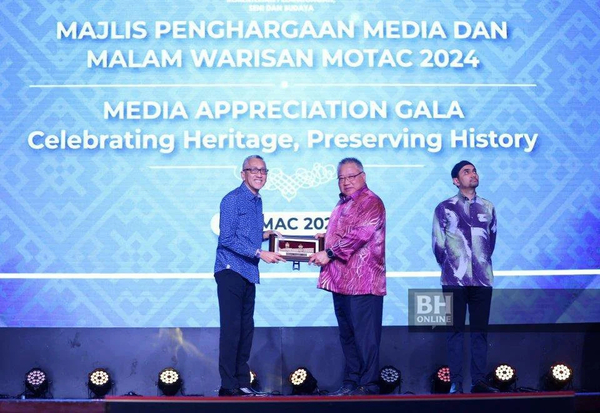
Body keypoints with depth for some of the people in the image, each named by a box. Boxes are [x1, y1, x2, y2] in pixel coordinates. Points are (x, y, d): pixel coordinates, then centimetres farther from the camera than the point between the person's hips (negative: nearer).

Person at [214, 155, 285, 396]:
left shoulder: (257, 202, 16)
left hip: (249, 273, 9)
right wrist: (259, 253, -19)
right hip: (231, 270, -9)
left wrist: (263, 235, 9)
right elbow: (227, 239, -17)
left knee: (246, 329, 10)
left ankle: (243, 383, 16)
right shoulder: (233, 200, -10)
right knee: (231, 329, -8)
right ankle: (228, 386, -5)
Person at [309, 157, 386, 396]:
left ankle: (368, 385, -3)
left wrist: (329, 253, -15)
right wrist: (326, 237, 13)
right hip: (341, 282, 9)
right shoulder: (343, 205, 22)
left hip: (363, 282, -9)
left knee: (365, 336, -7)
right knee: (347, 335, 12)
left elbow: (358, 234, -18)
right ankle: (350, 383, 18)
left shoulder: (371, 203, -7)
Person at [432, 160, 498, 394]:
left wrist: (482, 265, 14)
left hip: (482, 279, 3)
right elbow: (438, 245, 3)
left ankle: (478, 381, 8)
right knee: (456, 331, -1)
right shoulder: (444, 208, 3)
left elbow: (491, 241, 16)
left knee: (480, 330, 4)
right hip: (454, 280, -3)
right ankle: (456, 382, 1)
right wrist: (450, 266, 6)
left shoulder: (488, 208, 11)